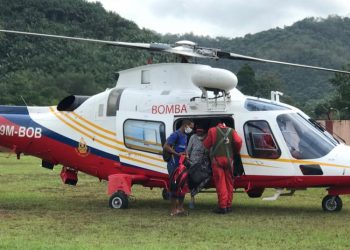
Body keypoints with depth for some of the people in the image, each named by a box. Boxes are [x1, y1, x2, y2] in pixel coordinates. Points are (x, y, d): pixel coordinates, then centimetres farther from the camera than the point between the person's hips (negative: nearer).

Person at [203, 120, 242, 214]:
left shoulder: (212, 130, 5)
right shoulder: (231, 131, 11)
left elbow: (206, 144, 5)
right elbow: (238, 141, -3)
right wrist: (236, 151, 14)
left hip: (217, 159, -2)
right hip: (229, 159, 2)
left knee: (220, 183, -3)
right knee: (229, 182, 11)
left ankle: (222, 206, -6)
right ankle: (229, 205, 13)